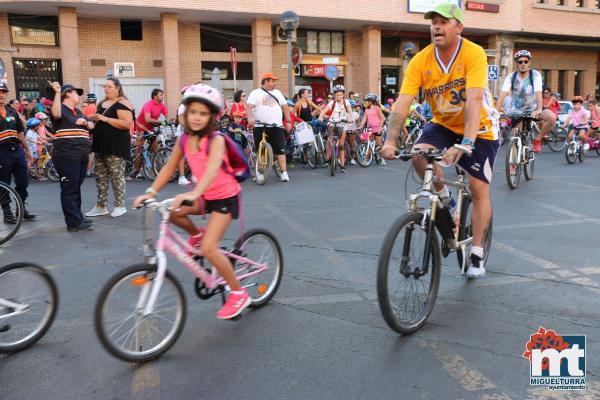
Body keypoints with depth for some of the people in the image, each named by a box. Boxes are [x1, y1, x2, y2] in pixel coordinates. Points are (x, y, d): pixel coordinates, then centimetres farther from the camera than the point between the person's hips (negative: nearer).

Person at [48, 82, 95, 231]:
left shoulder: (78, 112, 22)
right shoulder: (61, 109, -4)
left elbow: (91, 125, 23)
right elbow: (56, 114, -27)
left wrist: (85, 122, 1)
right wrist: (57, 92, -26)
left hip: (81, 157, 8)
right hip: (66, 157, -8)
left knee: (76, 188, 16)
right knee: (69, 190, -5)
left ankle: (77, 217, 25)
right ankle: (74, 223, -3)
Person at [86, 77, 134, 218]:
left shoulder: (122, 104, -9)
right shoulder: (102, 104, 17)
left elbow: (127, 124, -23)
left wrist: (105, 118, -21)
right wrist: (94, 119, 8)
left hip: (116, 147, -9)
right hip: (101, 146, 9)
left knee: (117, 176, -3)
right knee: (100, 177, 11)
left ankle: (120, 206, 8)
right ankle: (101, 206, 19)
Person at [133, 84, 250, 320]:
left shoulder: (215, 140, -22)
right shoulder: (184, 140, -3)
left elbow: (213, 168, -39)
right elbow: (169, 168, 1)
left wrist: (194, 193, -55)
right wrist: (151, 192, -12)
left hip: (225, 197, -7)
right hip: (205, 196, 7)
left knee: (209, 248, -17)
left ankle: (239, 294, 0)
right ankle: (196, 235, 17)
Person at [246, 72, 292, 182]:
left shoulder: (277, 93, 16)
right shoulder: (256, 93, 2)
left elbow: (285, 107, 17)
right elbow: (249, 106, -11)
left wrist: (288, 121, 9)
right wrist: (250, 118, -29)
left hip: (276, 126, 3)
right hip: (260, 127, -2)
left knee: (280, 149, -5)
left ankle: (284, 172, -4)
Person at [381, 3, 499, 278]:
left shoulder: (473, 54, -24)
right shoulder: (420, 61, -15)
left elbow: (474, 101, -36)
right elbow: (402, 103, -23)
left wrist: (465, 143, -47)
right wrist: (390, 141, -36)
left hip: (479, 127, -3)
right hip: (443, 123, 3)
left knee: (479, 188, -5)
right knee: (420, 153, -27)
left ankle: (477, 254, 11)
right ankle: (445, 199, 2)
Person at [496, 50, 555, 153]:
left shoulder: (535, 75, -12)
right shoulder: (511, 77, -9)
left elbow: (538, 93, -26)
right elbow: (503, 93, -23)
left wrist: (539, 109, -44)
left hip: (532, 110, -1)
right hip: (516, 112, 1)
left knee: (552, 117, -27)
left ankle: (537, 140, -8)